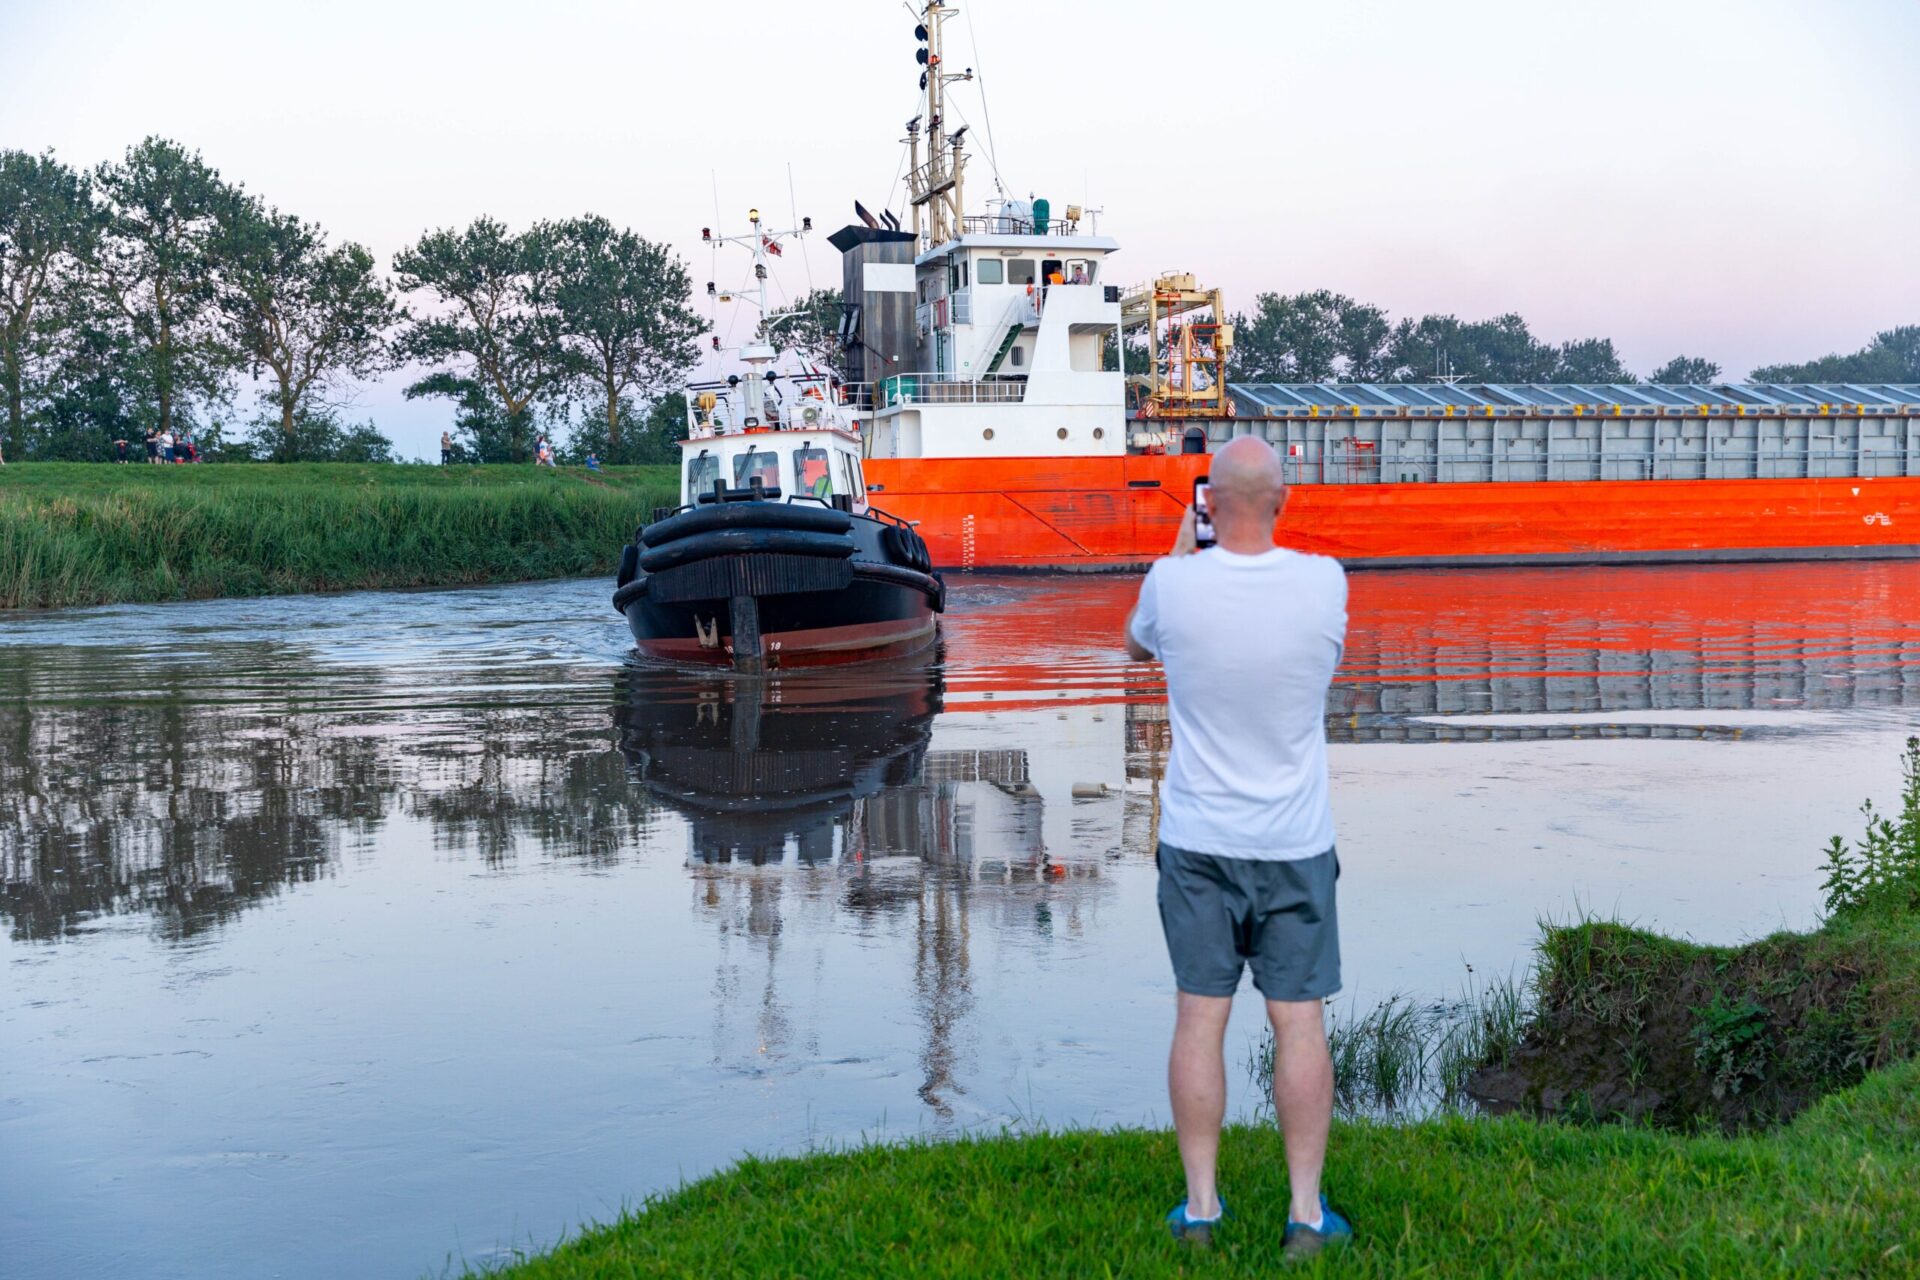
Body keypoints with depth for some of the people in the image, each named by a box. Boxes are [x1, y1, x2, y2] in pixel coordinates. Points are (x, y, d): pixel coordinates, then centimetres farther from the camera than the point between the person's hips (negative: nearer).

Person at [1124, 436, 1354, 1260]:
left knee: (1199, 1017, 7)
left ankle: (1200, 1205, 13)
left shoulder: (1174, 585, -12)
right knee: (1299, 1021, 5)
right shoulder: (1325, 582, -10)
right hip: (1295, 844, 0)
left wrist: (1180, 553, 22)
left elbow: (1135, 643, 12)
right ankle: (1306, 1211, 10)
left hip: (1198, 842, 0)